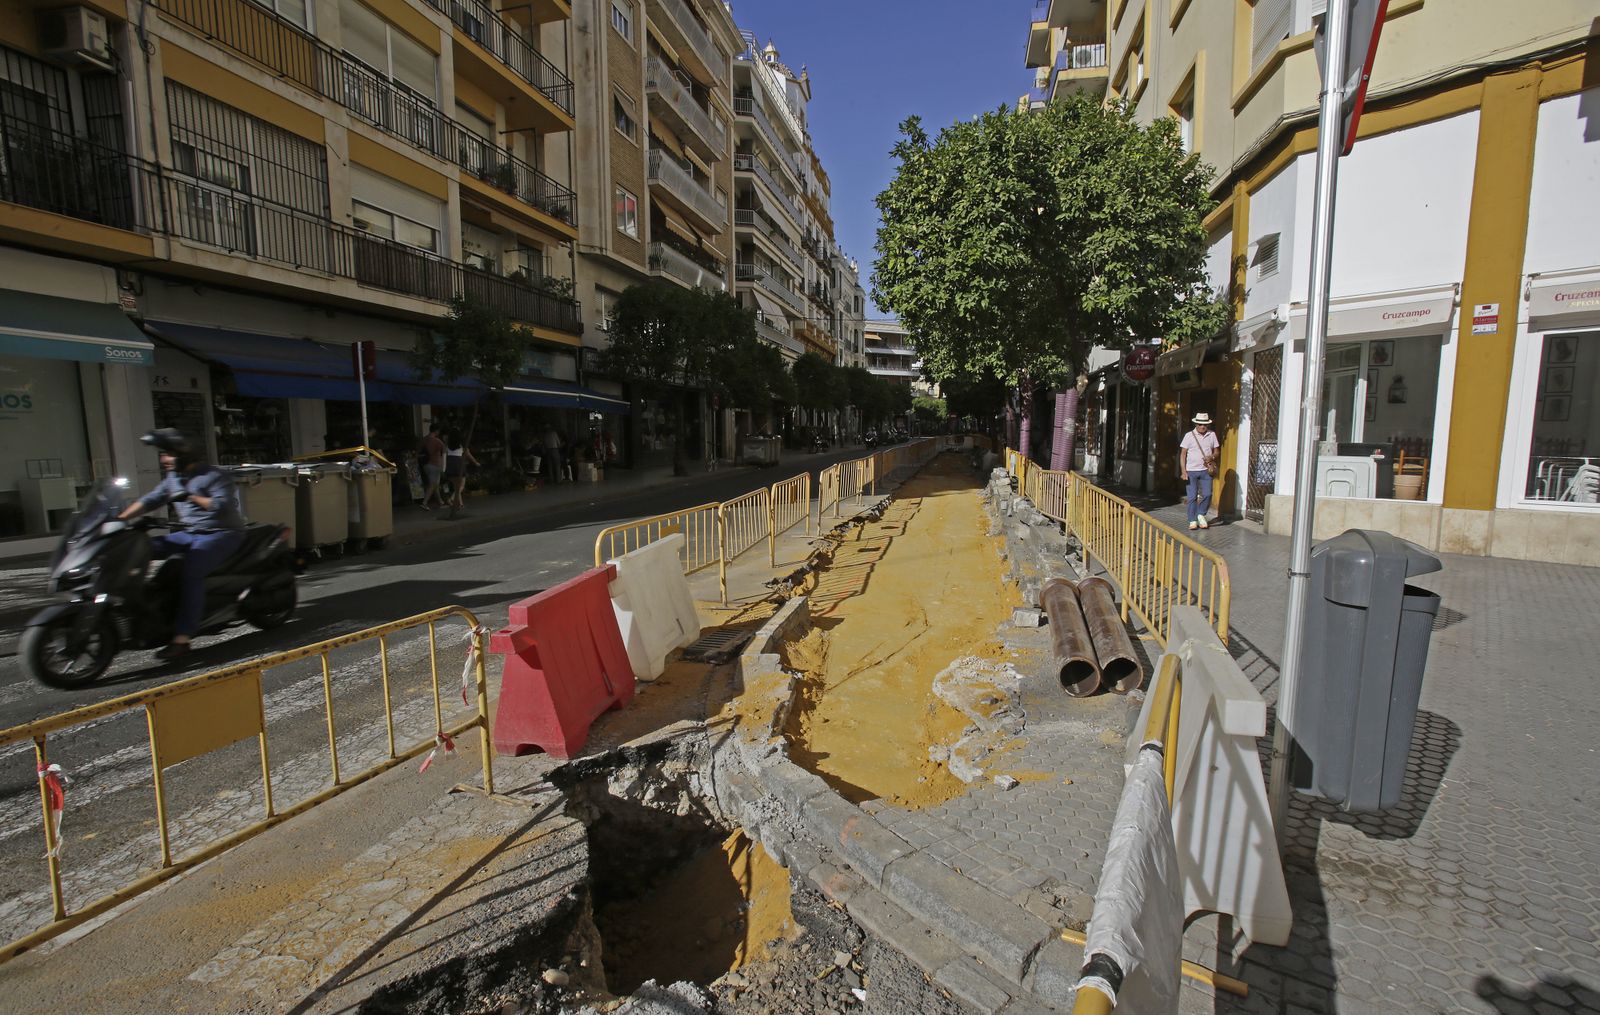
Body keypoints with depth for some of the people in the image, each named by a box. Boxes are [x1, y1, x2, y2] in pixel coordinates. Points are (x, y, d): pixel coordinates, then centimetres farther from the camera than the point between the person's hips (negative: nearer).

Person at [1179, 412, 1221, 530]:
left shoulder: (1212, 435, 5)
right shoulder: (1189, 435, -2)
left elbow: (1216, 451, 13)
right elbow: (1183, 454, -1)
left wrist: (1212, 457, -12)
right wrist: (1183, 471, -8)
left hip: (1206, 470, 2)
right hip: (1191, 471, -2)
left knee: (1207, 494, -2)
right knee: (1192, 497, 0)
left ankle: (1201, 514, 22)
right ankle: (1192, 521, 9)